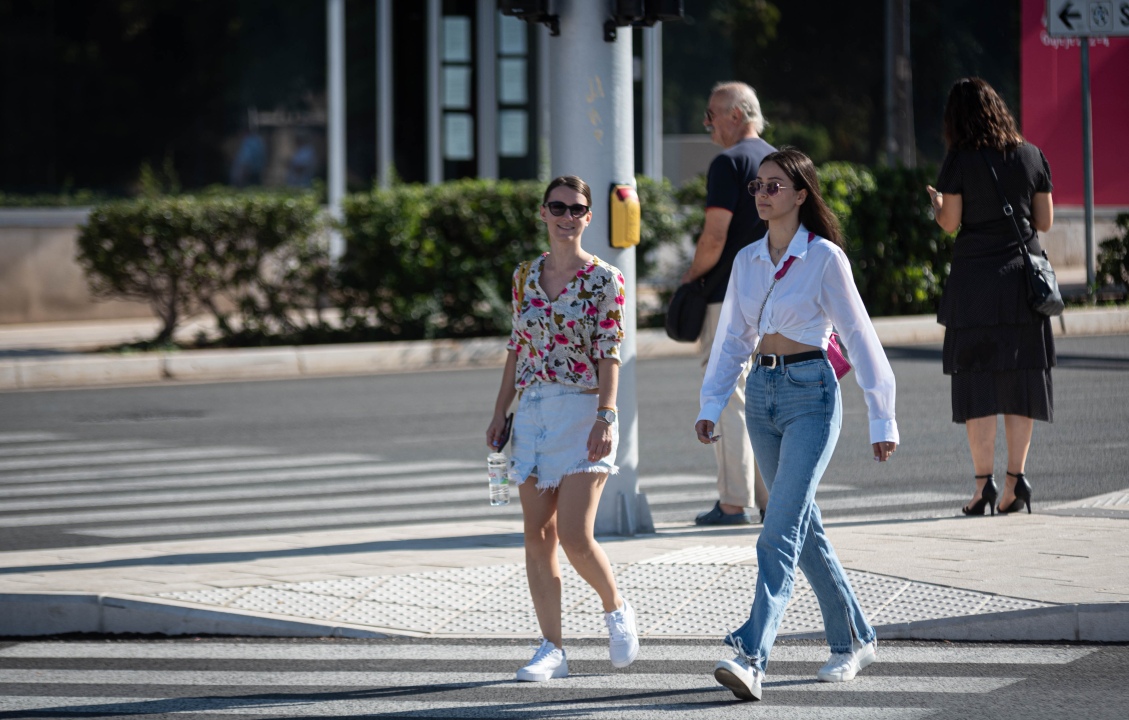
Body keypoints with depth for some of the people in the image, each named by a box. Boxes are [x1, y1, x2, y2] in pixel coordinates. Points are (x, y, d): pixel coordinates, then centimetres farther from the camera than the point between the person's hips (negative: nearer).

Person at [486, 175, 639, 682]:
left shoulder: (604, 280, -4)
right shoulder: (525, 277, 10)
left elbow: (609, 355, -8)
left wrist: (606, 416, -18)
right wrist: (501, 411, 12)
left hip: (582, 412, -5)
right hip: (533, 413, 5)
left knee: (575, 536, -13)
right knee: (537, 538, 2)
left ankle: (616, 610, 15)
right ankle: (551, 650, 7)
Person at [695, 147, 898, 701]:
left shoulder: (824, 257, -7)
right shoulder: (747, 261, 9)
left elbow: (859, 337, -6)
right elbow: (732, 338, 14)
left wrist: (881, 420, -5)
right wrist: (710, 406, 2)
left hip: (811, 393, -7)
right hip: (762, 396, 7)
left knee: (782, 531, -16)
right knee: (804, 529, 13)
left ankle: (751, 656, -25)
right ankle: (853, 640, 27)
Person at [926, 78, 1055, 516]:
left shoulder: (960, 160, -6)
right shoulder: (1032, 156, 4)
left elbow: (950, 223, -5)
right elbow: (1045, 221, 7)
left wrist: (935, 202, 16)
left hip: (976, 276, -3)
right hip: (1024, 274, 3)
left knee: (977, 381, 0)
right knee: (1019, 377, 8)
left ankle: (984, 483, -5)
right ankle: (1016, 478, 6)